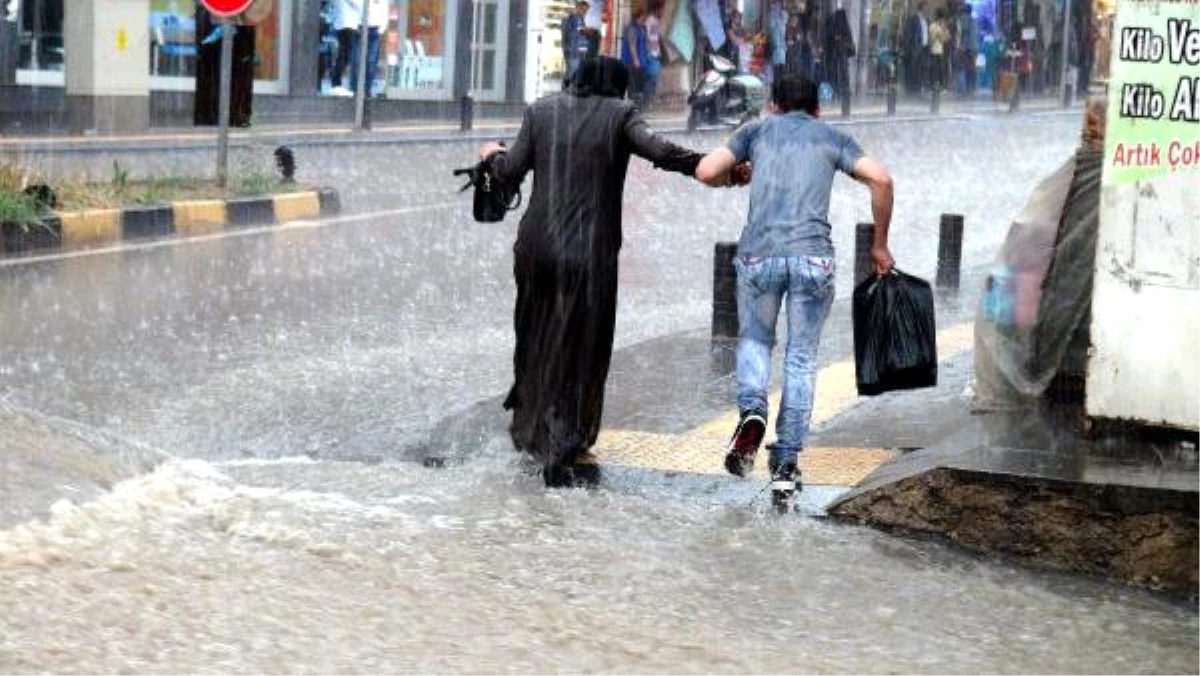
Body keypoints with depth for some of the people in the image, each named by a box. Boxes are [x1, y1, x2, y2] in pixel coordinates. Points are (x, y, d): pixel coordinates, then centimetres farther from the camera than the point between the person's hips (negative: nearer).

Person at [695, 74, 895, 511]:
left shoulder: (757, 131, 18)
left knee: (754, 340, 22)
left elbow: (706, 171, 7)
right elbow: (880, 179, 3)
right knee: (801, 359, 9)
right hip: (813, 256, 0)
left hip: (758, 254, 0)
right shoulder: (832, 138, 18)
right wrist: (880, 245, 12)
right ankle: (785, 465, 2)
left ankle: (752, 410, -7)